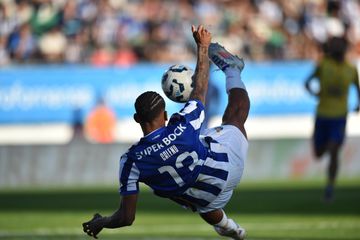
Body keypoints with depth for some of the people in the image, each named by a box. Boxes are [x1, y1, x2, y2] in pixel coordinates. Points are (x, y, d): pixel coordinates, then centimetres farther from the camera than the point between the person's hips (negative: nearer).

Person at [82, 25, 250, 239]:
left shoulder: (132, 161, -25)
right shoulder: (183, 125, -28)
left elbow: (127, 217, -19)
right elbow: (200, 88, -8)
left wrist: (100, 222, 1)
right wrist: (203, 46, 4)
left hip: (208, 197, 0)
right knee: (238, 107, 25)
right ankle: (231, 69, 50)